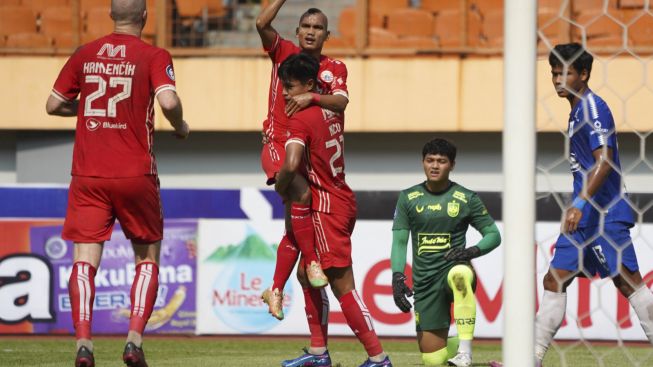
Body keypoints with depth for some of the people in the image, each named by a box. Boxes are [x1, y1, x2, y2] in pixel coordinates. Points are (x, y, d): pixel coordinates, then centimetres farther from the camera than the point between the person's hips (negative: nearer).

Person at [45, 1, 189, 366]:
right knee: (148, 257, 13)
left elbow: (54, 105, 11)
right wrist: (180, 127, 1)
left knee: (85, 260, -1)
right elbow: (168, 101, -19)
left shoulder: (84, 55, 7)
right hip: (135, 174, -2)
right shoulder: (154, 57, -3)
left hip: (88, 176, 2)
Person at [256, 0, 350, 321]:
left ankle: (275, 290, 19)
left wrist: (312, 97, -27)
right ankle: (312, 262, -24)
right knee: (302, 193, -32)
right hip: (277, 146, -4)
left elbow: (340, 103, -10)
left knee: (294, 227, 7)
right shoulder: (283, 52, 4)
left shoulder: (335, 69, 8)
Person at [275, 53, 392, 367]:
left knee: (342, 285, -6)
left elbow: (291, 164, -32)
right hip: (343, 200, 9)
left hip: (327, 208, -9)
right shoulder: (333, 113, 8)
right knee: (307, 273, 18)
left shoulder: (300, 120, -17)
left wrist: (280, 186, -10)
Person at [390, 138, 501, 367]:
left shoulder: (466, 199, 1)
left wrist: (472, 251, -17)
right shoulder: (408, 198, 6)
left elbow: (494, 235, 3)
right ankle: (461, 343, 33)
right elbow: (399, 241, 4)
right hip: (424, 281, 2)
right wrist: (397, 276, -11)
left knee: (460, 274, -43)